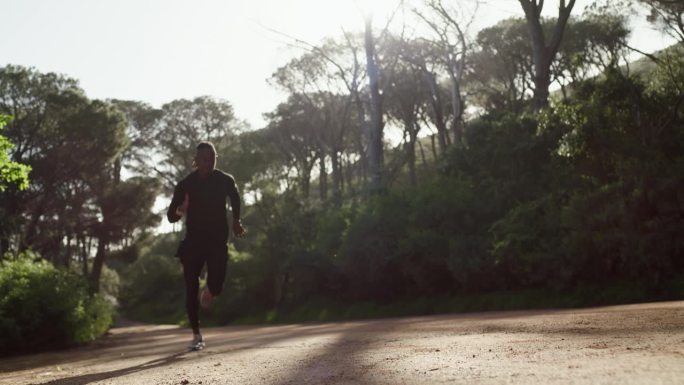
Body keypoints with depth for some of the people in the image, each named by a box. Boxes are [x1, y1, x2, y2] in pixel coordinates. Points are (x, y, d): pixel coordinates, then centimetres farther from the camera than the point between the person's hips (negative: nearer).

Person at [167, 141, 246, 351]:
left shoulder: (226, 180, -3)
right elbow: (170, 216, -5)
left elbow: (235, 200, 20)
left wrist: (236, 222, 17)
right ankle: (196, 335, 9)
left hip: (218, 240, 0)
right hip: (193, 241, 0)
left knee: (216, 284, -14)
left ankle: (209, 290, 27)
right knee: (191, 289, -4)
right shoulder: (185, 185, -6)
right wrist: (180, 211, -26)